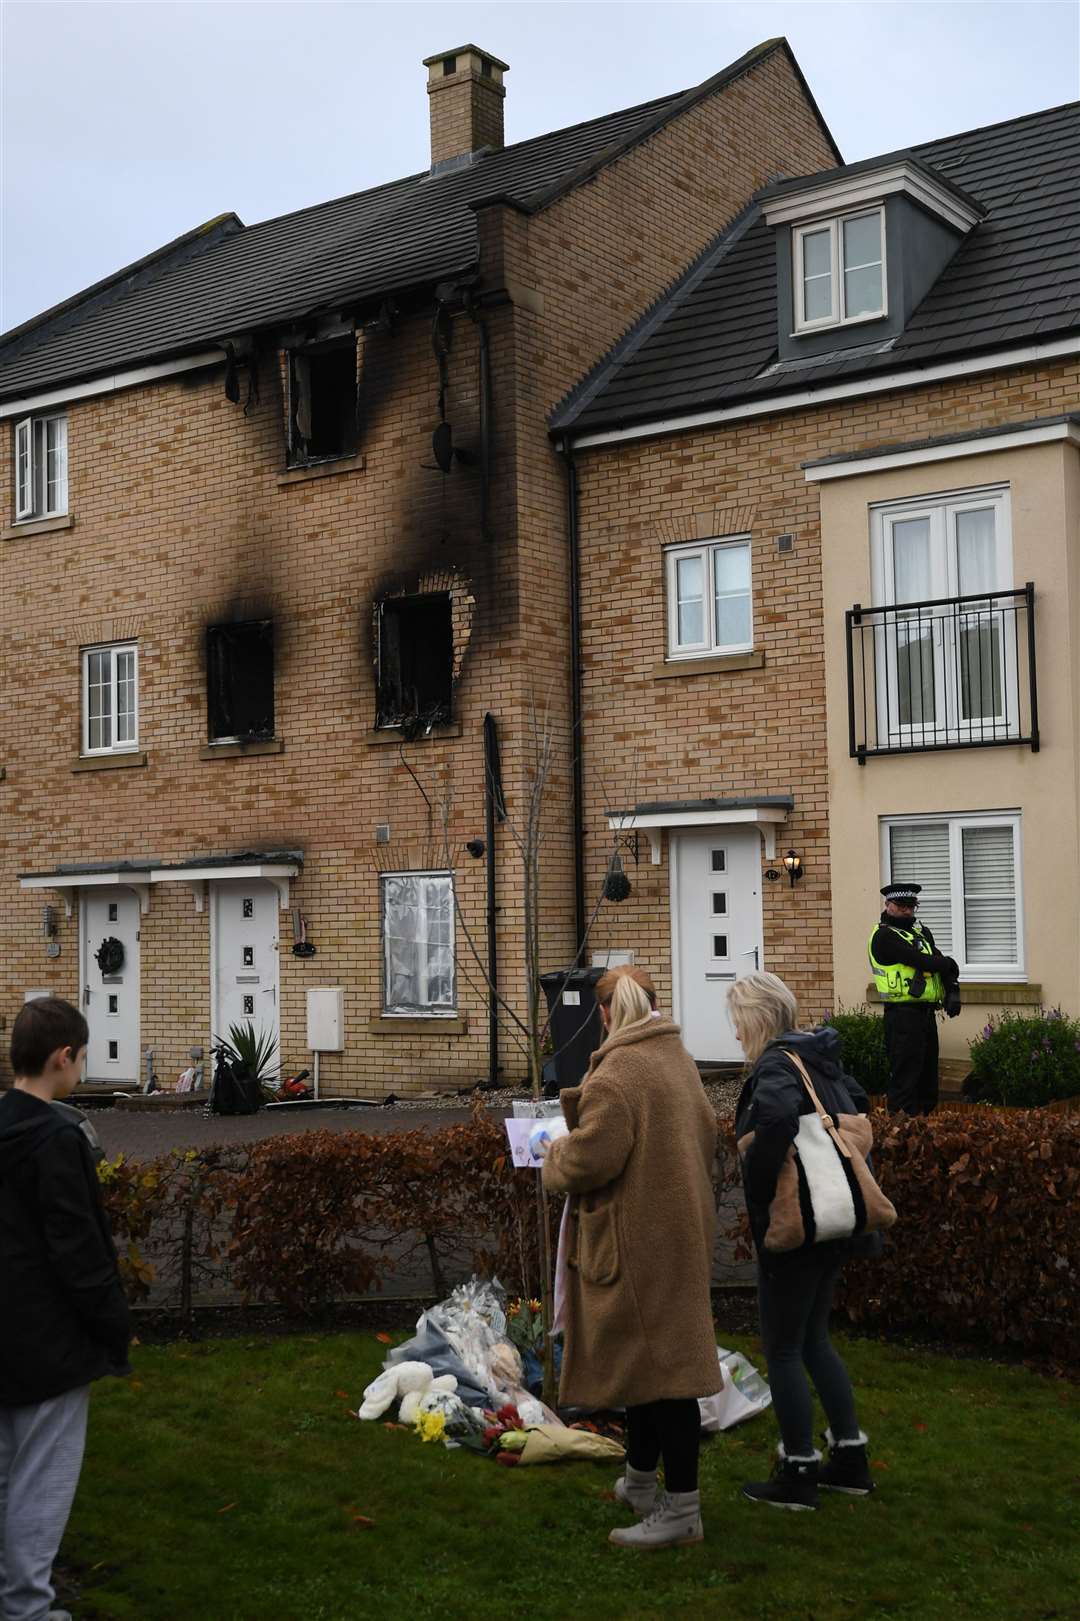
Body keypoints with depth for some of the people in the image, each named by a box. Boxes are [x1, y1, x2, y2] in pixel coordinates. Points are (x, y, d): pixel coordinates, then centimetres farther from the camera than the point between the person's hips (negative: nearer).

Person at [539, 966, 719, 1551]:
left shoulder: (615, 1075, -19)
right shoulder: (680, 1061, 9)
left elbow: (589, 1159, -23)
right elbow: (707, 1137, 17)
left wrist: (554, 1156, -3)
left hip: (638, 1235, -9)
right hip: (679, 1229, 9)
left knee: (655, 1356, -5)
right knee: (651, 1354, 19)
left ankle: (681, 1508, 0)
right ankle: (640, 1481, 32)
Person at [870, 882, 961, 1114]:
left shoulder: (921, 932, 18)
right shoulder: (884, 936, -10)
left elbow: (942, 963, 9)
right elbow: (922, 962, -18)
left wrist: (952, 992, -8)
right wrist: (948, 964, -1)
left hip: (927, 1013, 9)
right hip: (903, 1015, -9)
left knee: (928, 1073, 13)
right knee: (904, 1075, -7)